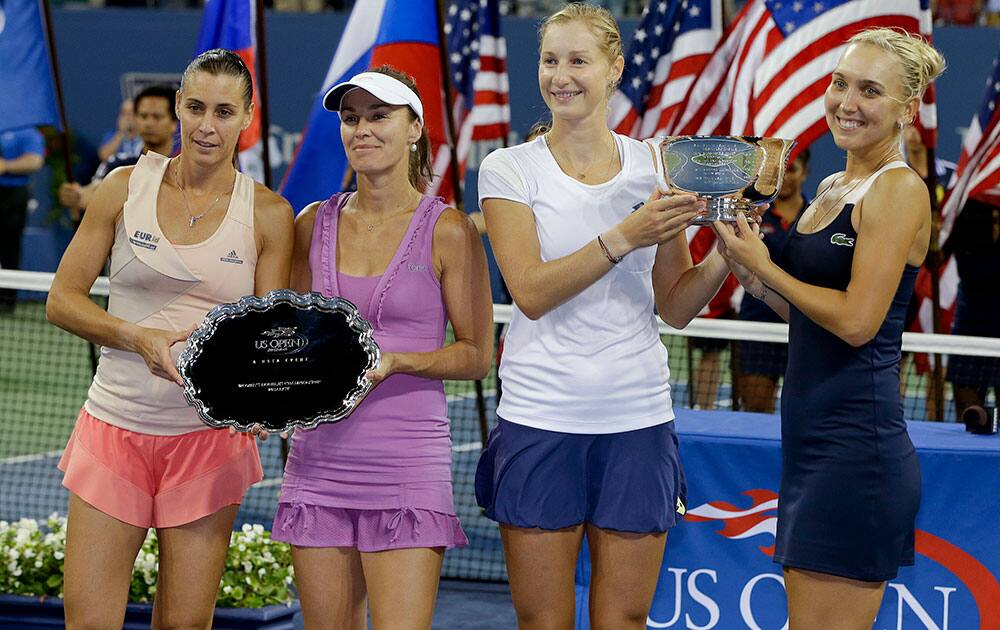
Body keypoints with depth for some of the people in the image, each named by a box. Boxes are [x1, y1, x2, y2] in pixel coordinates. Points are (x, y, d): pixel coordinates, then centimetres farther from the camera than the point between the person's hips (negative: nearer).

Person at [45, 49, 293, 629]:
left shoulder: (268, 214, 1)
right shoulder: (125, 188, 3)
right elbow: (63, 299, 3)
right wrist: (139, 338, -14)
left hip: (211, 435, 0)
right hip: (114, 428, 0)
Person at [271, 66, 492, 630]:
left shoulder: (448, 231, -3)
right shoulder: (315, 224, 10)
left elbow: (477, 355, -1)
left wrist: (393, 361, -15)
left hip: (409, 465, -4)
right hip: (320, 453, 4)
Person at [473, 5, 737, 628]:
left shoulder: (655, 167, 7)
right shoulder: (509, 169, 1)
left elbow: (676, 307, 9)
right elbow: (531, 291, -12)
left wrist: (726, 253, -9)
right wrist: (623, 238, -22)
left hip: (637, 418, 2)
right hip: (539, 419, -2)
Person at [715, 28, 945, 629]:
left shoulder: (899, 189, -11)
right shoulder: (832, 188, 16)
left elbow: (856, 321, -18)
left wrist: (764, 265, -8)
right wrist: (751, 274, 6)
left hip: (856, 443, -9)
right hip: (814, 443, 9)